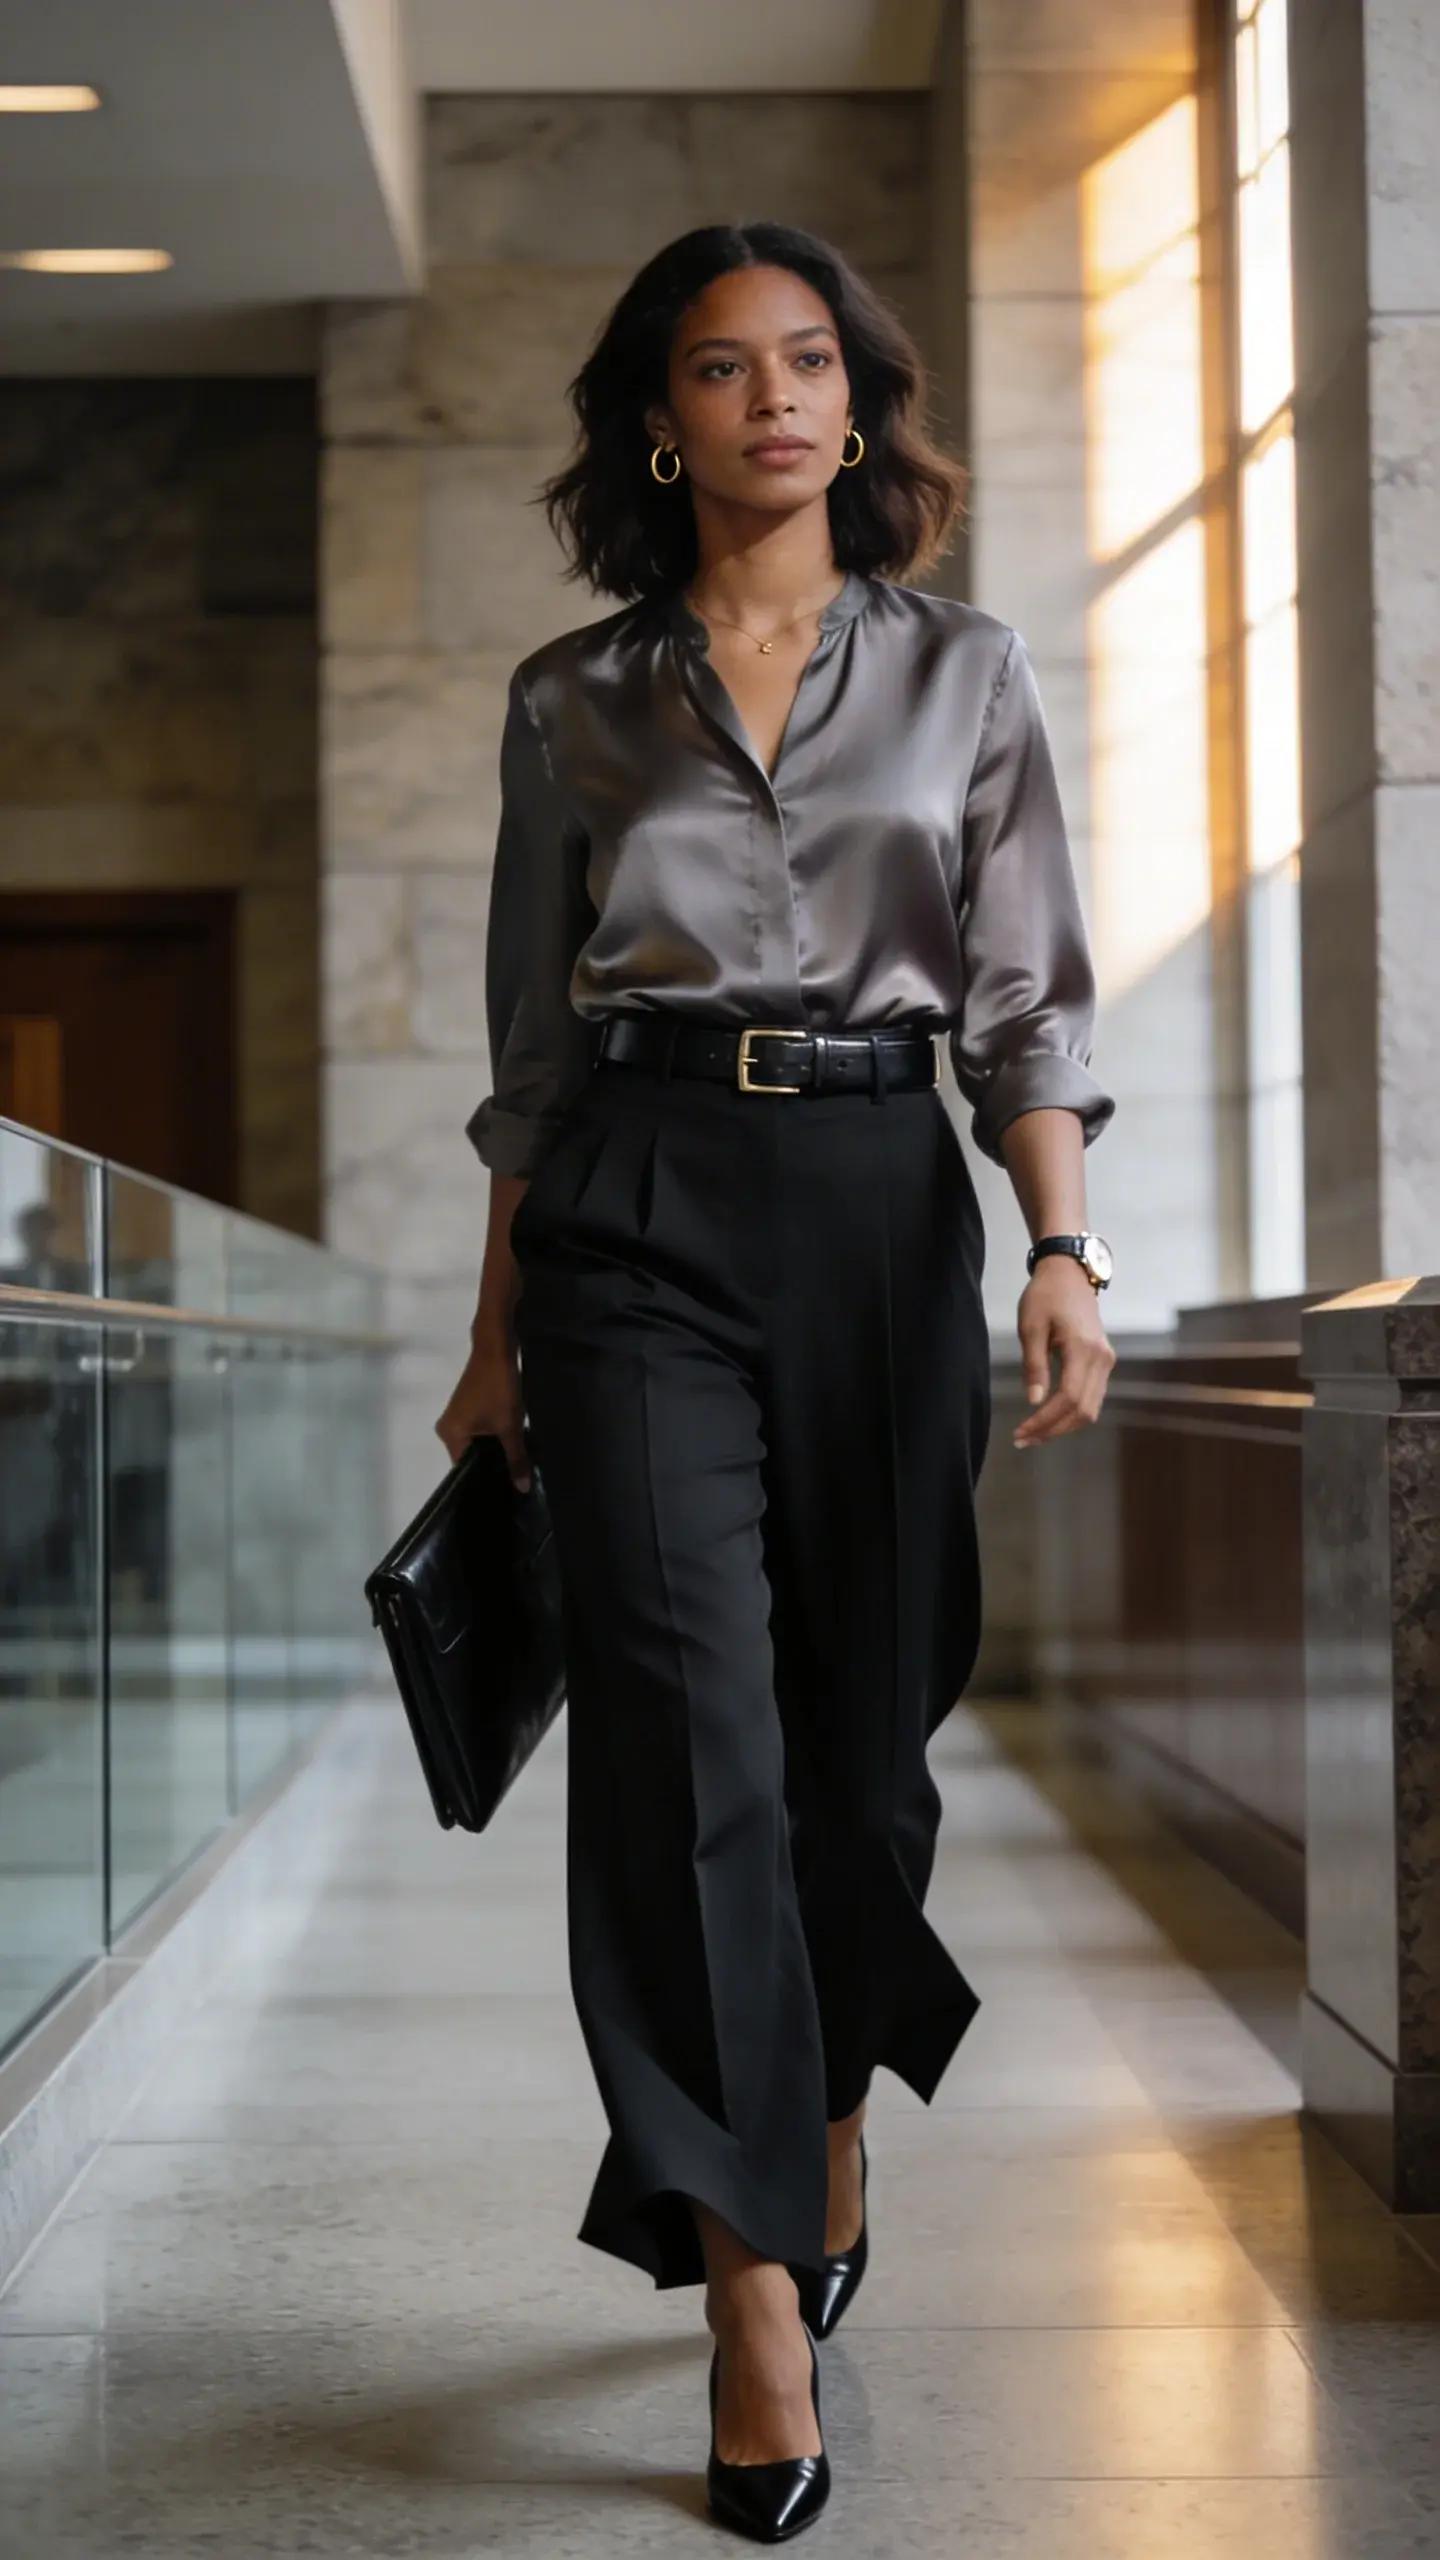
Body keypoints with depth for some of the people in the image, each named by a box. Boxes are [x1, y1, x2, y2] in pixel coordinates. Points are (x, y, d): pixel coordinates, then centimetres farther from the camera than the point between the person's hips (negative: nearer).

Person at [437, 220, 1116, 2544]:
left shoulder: (964, 675, 9)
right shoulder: (573, 702, 10)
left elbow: (1027, 999, 4)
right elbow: (534, 1042, 12)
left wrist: (1065, 1254, -9)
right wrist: (501, 1327, 10)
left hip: (880, 1203, 1)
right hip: (637, 1214, -1)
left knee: (864, 1725, 7)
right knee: (686, 1724, -12)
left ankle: (823, 2150, 33)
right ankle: (759, 2304, -9)